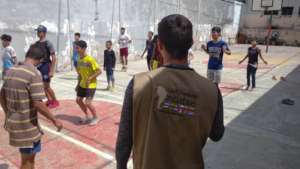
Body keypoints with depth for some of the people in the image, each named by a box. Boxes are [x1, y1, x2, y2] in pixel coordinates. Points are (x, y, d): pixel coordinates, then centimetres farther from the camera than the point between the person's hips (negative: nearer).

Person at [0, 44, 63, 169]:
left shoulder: (11, 71, 4)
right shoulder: (34, 74, -21)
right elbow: (38, 104, -25)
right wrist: (54, 120, -15)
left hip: (13, 122, 8)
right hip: (27, 125, -8)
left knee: (28, 157, 26)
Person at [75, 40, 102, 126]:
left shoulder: (90, 59, -20)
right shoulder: (79, 60, 4)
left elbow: (99, 71, -21)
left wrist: (90, 78, -25)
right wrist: (78, 84, 13)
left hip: (91, 85, -8)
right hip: (82, 84, 8)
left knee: (87, 103, -11)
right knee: (78, 100, 10)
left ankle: (95, 118, 14)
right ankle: (87, 117, 28)